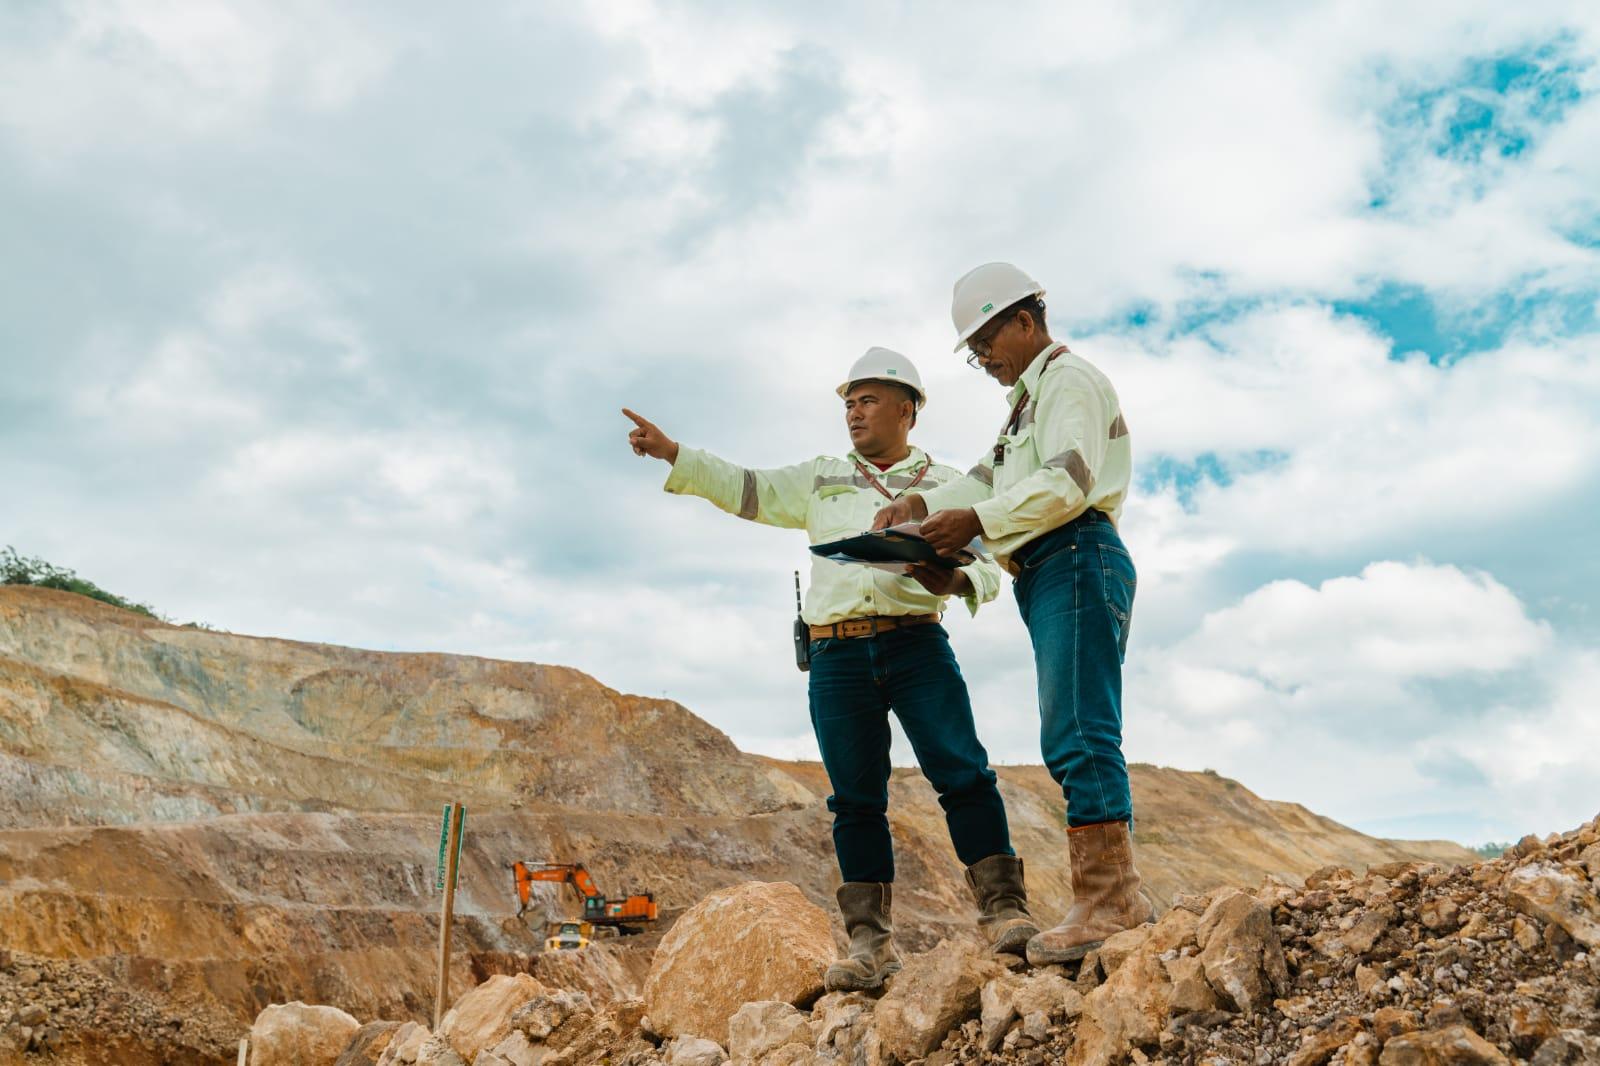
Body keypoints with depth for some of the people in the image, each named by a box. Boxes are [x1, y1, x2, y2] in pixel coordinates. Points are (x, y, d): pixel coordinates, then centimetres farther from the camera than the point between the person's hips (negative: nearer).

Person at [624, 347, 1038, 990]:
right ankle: (870, 942, 4)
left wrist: (955, 579, -18)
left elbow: (988, 562, 6)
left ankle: (1003, 911, -8)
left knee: (963, 773, -13)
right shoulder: (821, 479, 21)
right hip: (837, 654, 2)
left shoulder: (946, 485, 13)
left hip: (916, 644, -2)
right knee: (856, 798, 1)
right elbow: (747, 490, 16)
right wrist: (669, 452, 6)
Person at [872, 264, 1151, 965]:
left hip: (1077, 561, -10)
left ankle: (1110, 898, -19)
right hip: (1044, 579, 10)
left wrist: (977, 521, -15)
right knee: (1072, 740, 4)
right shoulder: (1031, 399, 33)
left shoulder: (1068, 378, 0)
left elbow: (1069, 481, -14)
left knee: (1078, 734, -17)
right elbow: (990, 477, 22)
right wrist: (923, 504, 5)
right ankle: (1115, 898, 4)